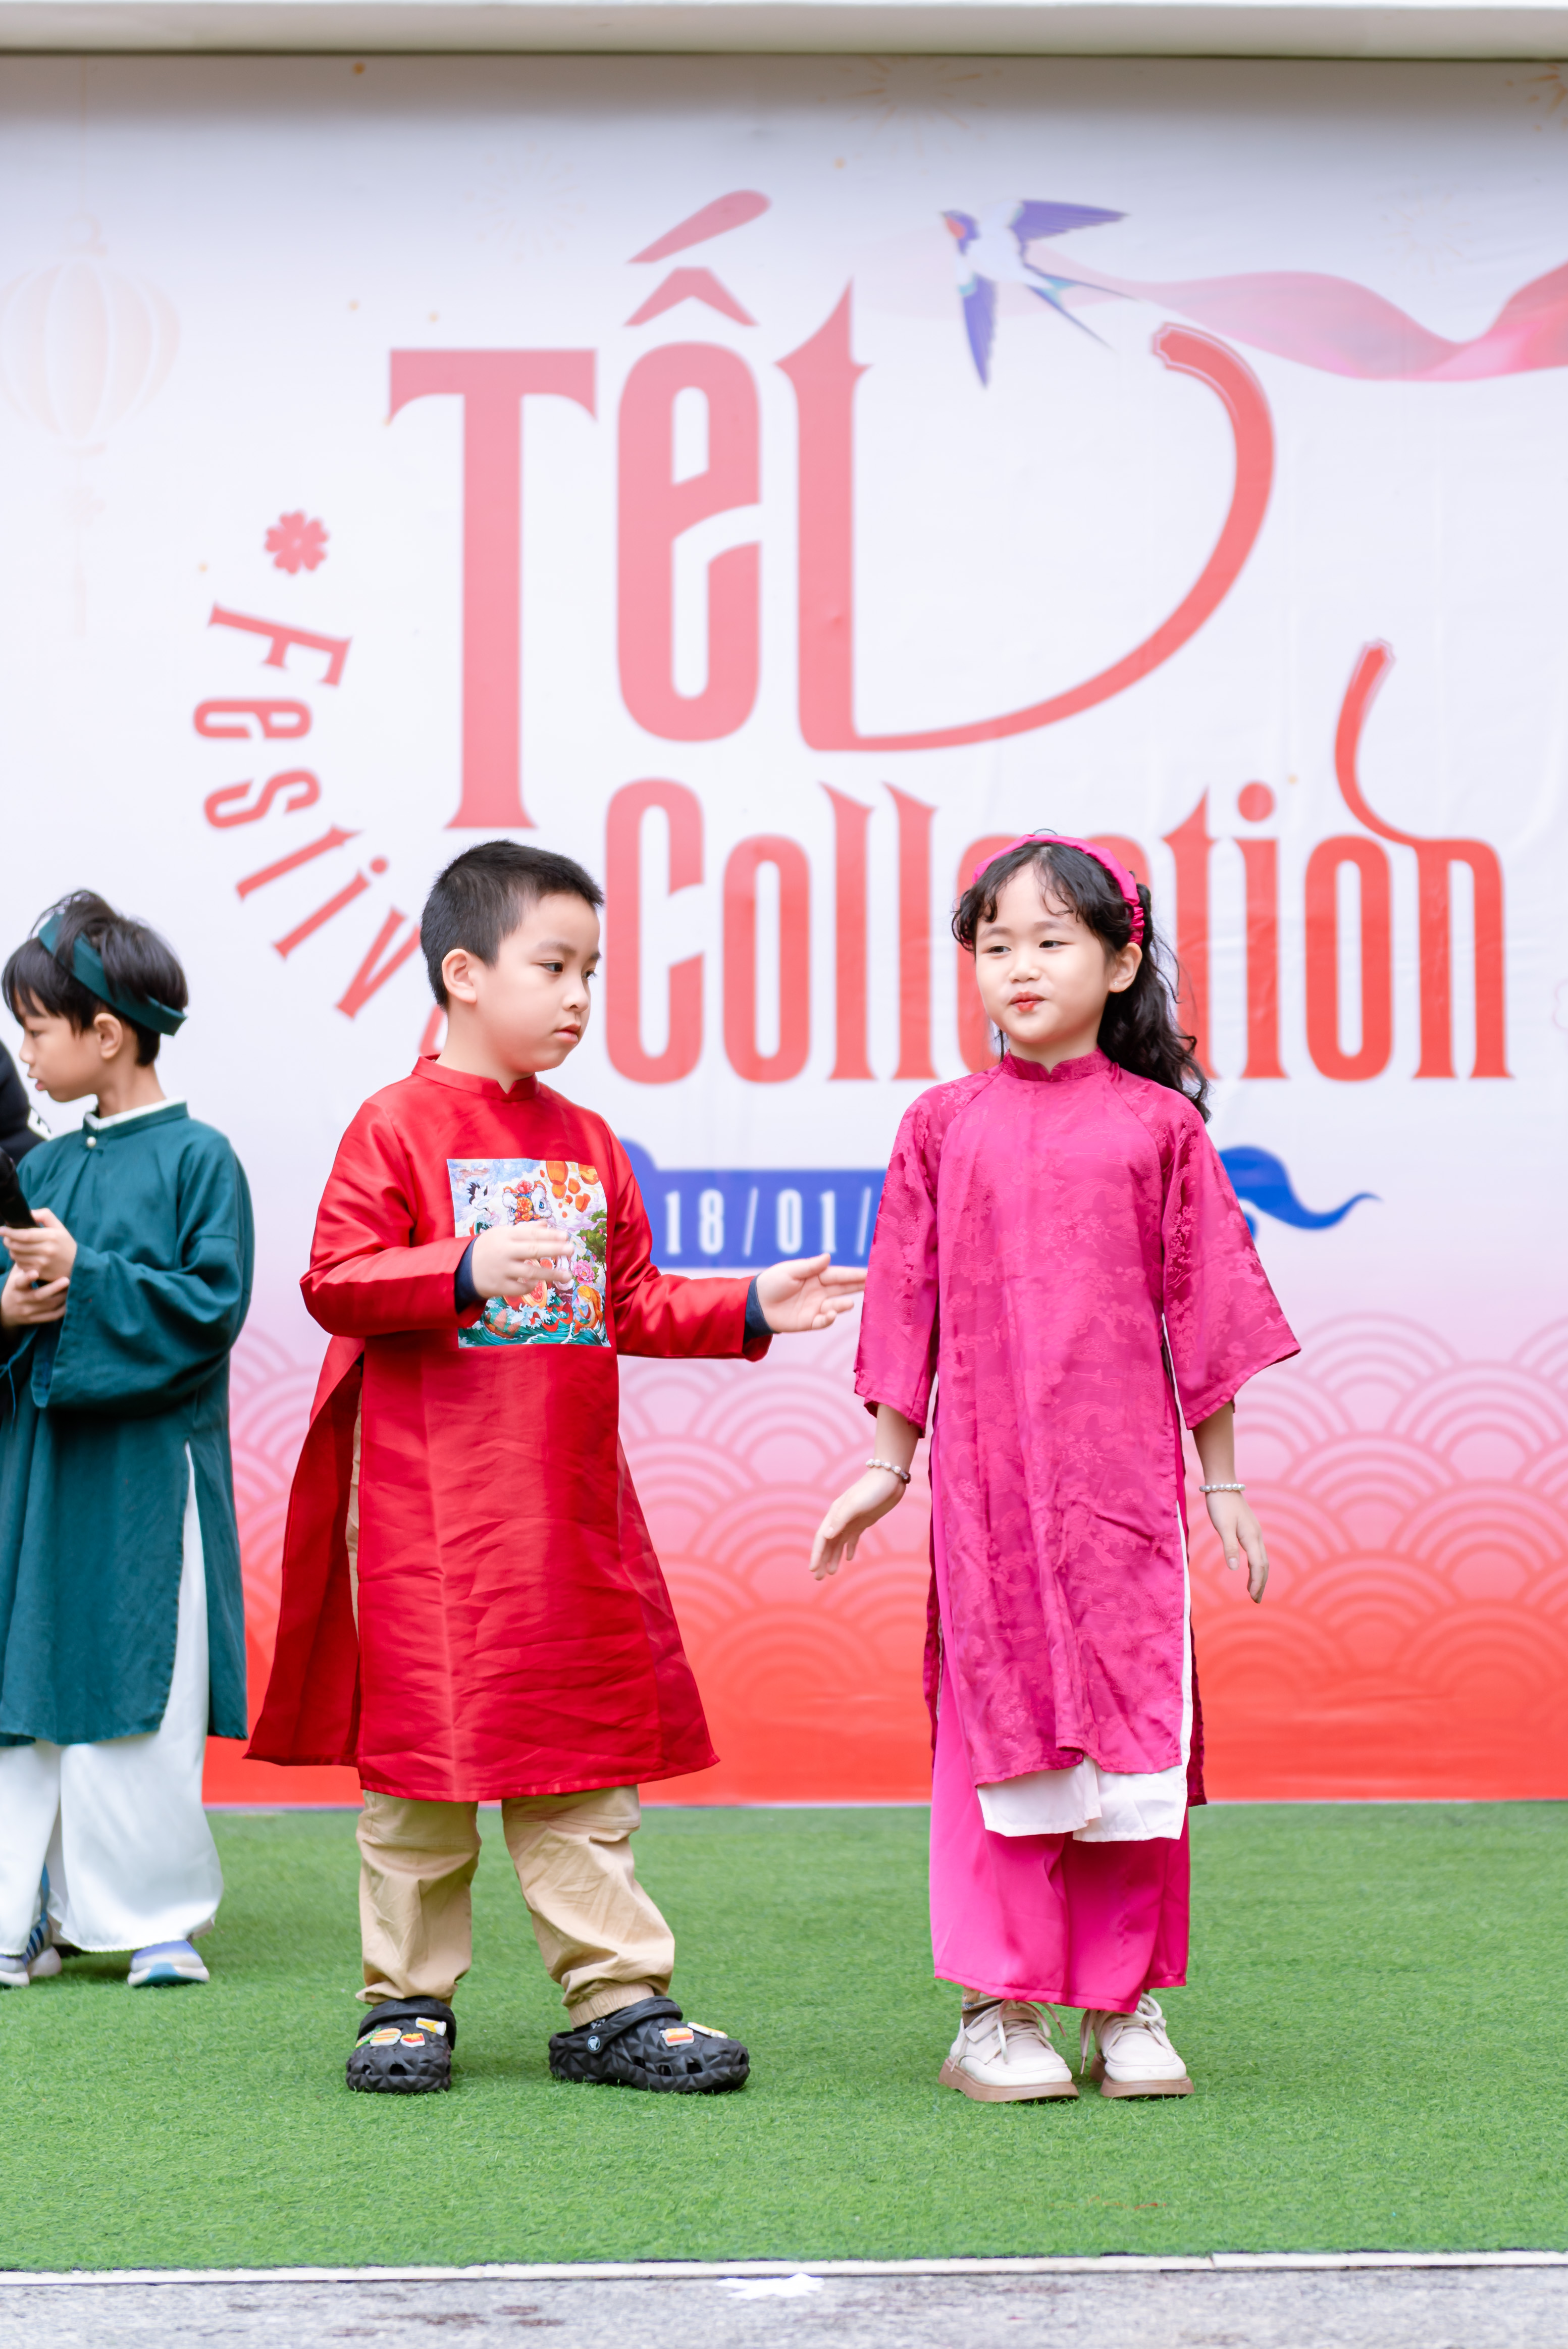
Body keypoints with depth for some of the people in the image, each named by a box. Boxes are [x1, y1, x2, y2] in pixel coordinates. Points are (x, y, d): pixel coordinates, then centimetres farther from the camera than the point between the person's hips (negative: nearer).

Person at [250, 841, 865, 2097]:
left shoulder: (587, 1141, 13)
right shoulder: (398, 1125, -5)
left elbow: (636, 1305, 17)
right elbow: (335, 1280, -13)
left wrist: (748, 1308, 3)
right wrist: (466, 1270, -25)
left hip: (572, 1500, 6)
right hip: (430, 1500, -6)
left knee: (587, 1744, 7)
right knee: (425, 1743, 1)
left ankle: (615, 2000, 10)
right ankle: (409, 1997, 13)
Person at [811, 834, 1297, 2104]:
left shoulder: (1159, 1126, 3)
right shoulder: (945, 1126, 5)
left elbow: (1202, 1307, 6)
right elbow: (909, 1302, 10)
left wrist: (1224, 1481, 7)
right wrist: (886, 1464, 10)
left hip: (1124, 1478, 0)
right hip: (986, 1479, 0)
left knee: (1135, 1723, 2)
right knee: (1001, 1726, 1)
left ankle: (1130, 2008, 13)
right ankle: (1001, 2012, 8)